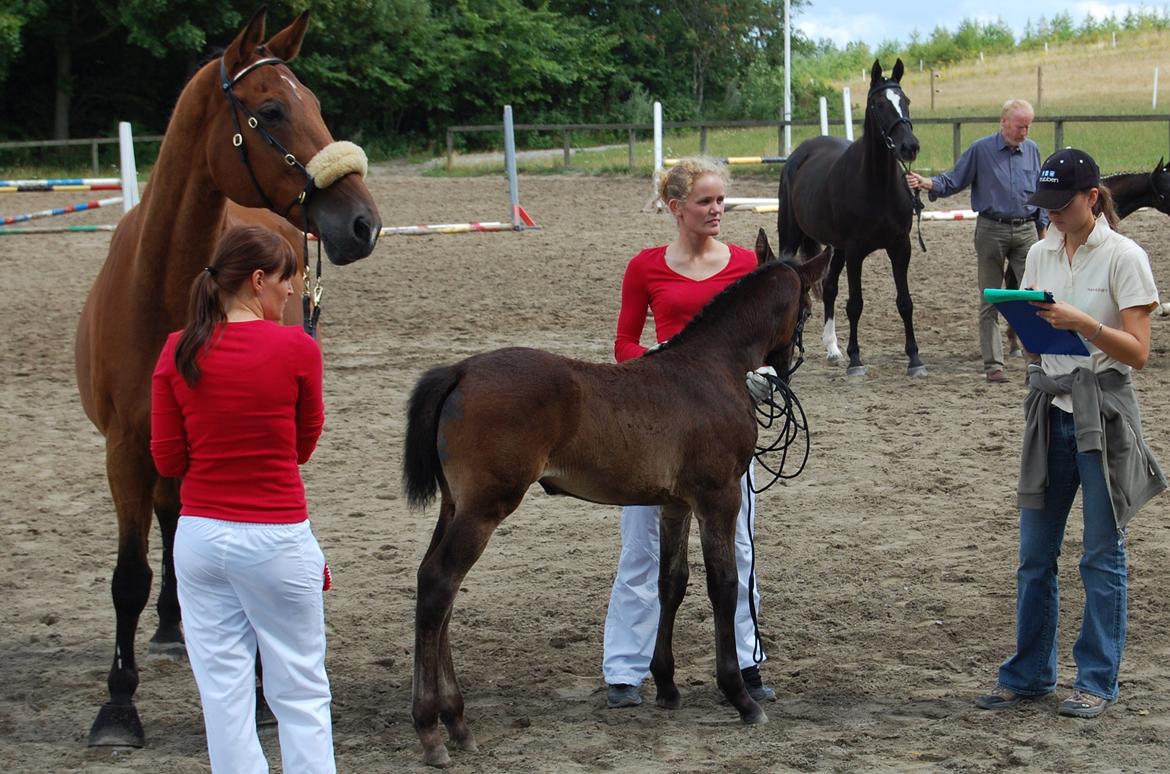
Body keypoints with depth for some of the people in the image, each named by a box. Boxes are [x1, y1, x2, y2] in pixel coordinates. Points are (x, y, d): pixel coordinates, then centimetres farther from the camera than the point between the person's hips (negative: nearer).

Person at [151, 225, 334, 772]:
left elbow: (167, 459, 2)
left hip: (200, 537, 4)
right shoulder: (296, 349, -10)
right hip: (276, 539, -3)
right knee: (300, 694, 7)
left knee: (223, 692, 9)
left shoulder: (178, 351, -1)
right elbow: (304, 444, 2)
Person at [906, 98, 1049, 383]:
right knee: (990, 301, 2)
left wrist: (1043, 231, 13)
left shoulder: (1032, 151, 8)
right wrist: (925, 183, -19)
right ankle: (993, 365, 6)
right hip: (991, 231, -2)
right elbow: (953, 181, -1)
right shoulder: (981, 150, -2)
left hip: (1026, 231, 2)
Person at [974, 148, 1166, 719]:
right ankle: (1029, 673, 21)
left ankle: (1097, 680, 13)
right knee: (1035, 554, 10)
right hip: (1050, 410, 6)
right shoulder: (1041, 254, 7)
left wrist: (1083, 323, -26)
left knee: (1102, 555, 3)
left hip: (1104, 413, -5)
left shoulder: (1123, 257, -9)